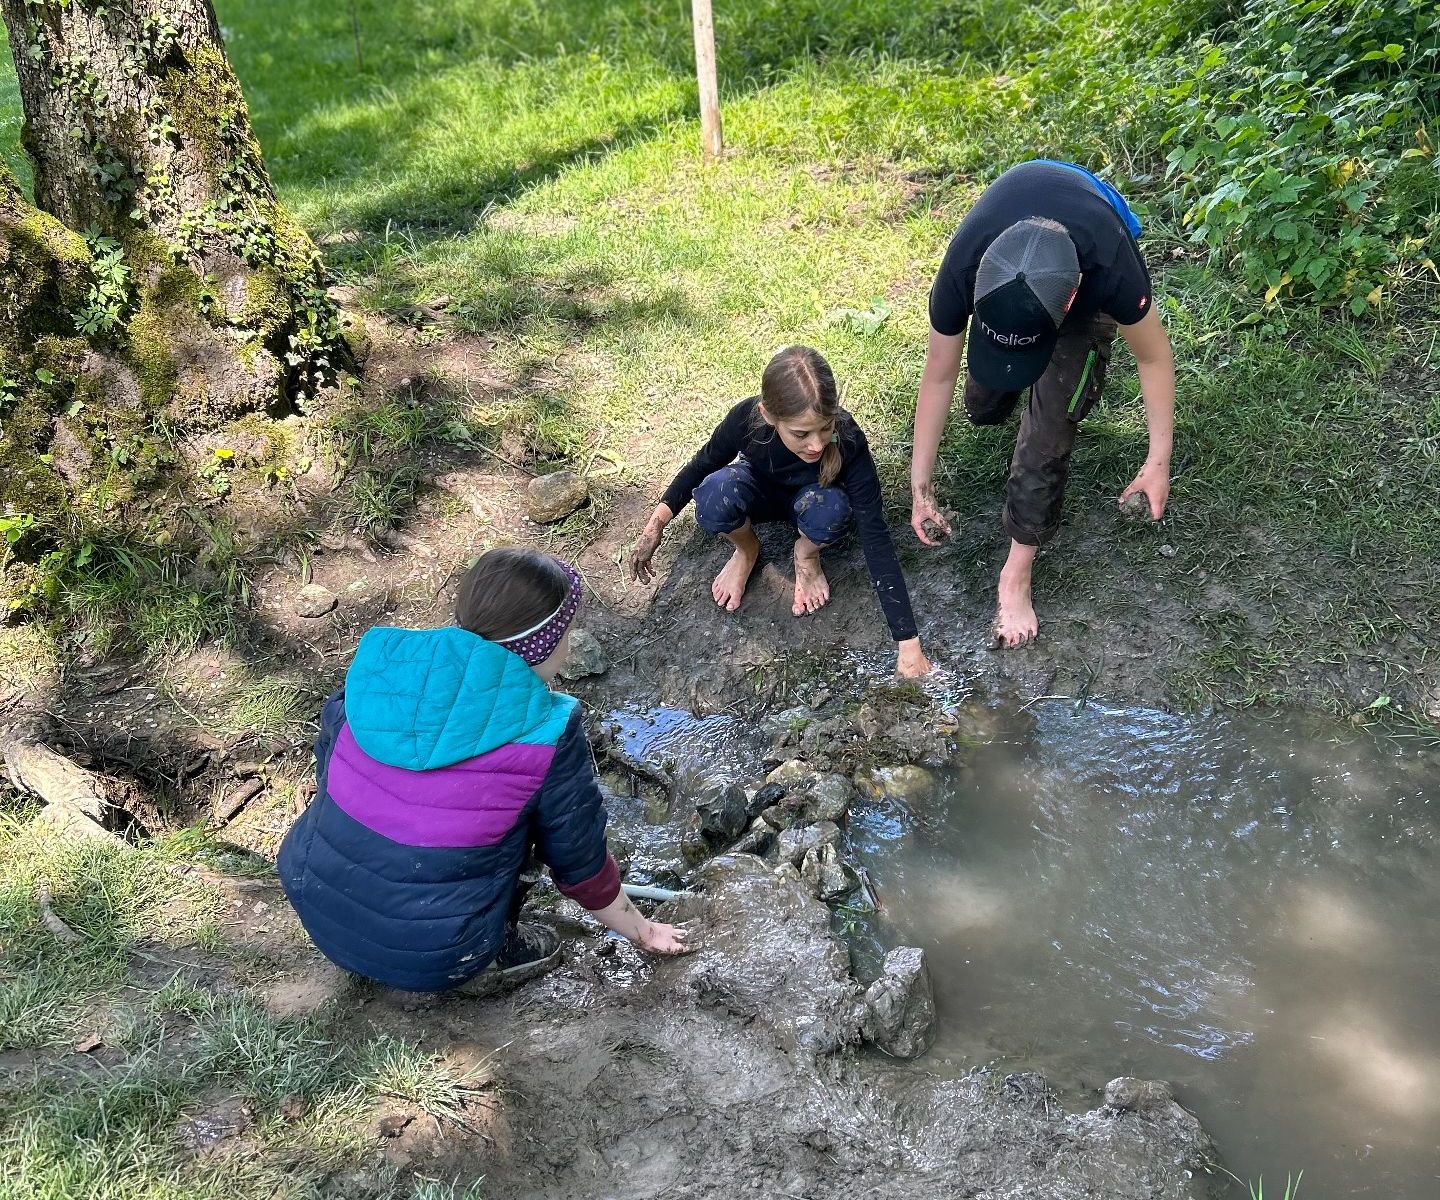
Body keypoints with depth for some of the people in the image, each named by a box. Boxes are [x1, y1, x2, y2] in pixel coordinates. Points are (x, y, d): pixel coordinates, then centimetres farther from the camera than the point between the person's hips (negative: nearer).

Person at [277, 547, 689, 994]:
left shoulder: (383, 664, -4)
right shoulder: (546, 736, -14)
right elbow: (580, 860, 0)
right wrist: (639, 930, 19)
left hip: (315, 901, 5)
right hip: (428, 961, -4)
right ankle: (488, 957, 10)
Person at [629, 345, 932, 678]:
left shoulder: (848, 442, -38)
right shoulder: (745, 419, -34)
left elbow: (876, 540, -36)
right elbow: (704, 464, -10)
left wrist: (908, 644, -38)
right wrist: (658, 520, -23)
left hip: (808, 499, -1)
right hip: (760, 493, 1)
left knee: (831, 508, -37)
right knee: (713, 494, -33)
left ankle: (806, 554, -1)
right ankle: (747, 550, 1)